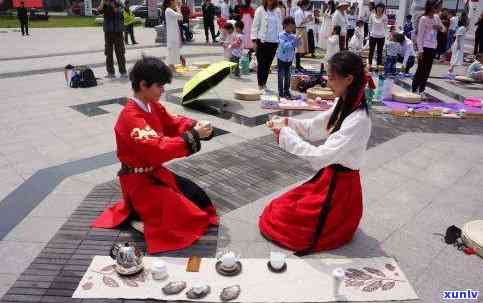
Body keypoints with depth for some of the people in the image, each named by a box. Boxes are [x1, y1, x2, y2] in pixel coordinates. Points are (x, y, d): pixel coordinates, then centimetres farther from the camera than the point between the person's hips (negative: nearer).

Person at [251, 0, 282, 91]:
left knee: (268, 64, 9)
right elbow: (255, 25, -1)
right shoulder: (260, 10, -1)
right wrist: (254, 40, -8)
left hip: (274, 42, 3)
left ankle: (264, 83, 21)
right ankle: (260, 84, 10)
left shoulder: (277, 11, 9)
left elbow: (280, 26, 13)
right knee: (261, 64, 1)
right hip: (262, 41, -3)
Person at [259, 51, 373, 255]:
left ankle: (337, 224, 14)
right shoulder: (344, 104, -2)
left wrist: (285, 135, -26)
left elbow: (320, 157, -32)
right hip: (329, 175, 8)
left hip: (340, 185, -8)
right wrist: (287, 123, -9)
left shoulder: (358, 121, -29)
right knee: (283, 206, 16)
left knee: (280, 218, 3)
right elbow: (314, 127, 8)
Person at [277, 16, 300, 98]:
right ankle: (281, 92, 10)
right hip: (282, 58, -5)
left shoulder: (293, 35, 2)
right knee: (281, 75, 3)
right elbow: (284, 45, -26)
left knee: (288, 76, 11)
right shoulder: (281, 35, -14)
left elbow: (296, 45, 5)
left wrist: (297, 40, -13)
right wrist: (293, 41, -29)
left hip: (289, 58, 5)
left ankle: (287, 91, 20)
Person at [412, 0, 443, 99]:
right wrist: (420, 49, -17)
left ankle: (421, 91, 15)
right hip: (424, 47, -7)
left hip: (432, 47, 7)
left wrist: (439, 27, -3)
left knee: (427, 70, 8)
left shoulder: (436, 17, 9)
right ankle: (414, 90, 6)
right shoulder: (423, 19, -11)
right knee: (420, 70, -3)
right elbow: (420, 35, -13)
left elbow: (442, 28, 22)